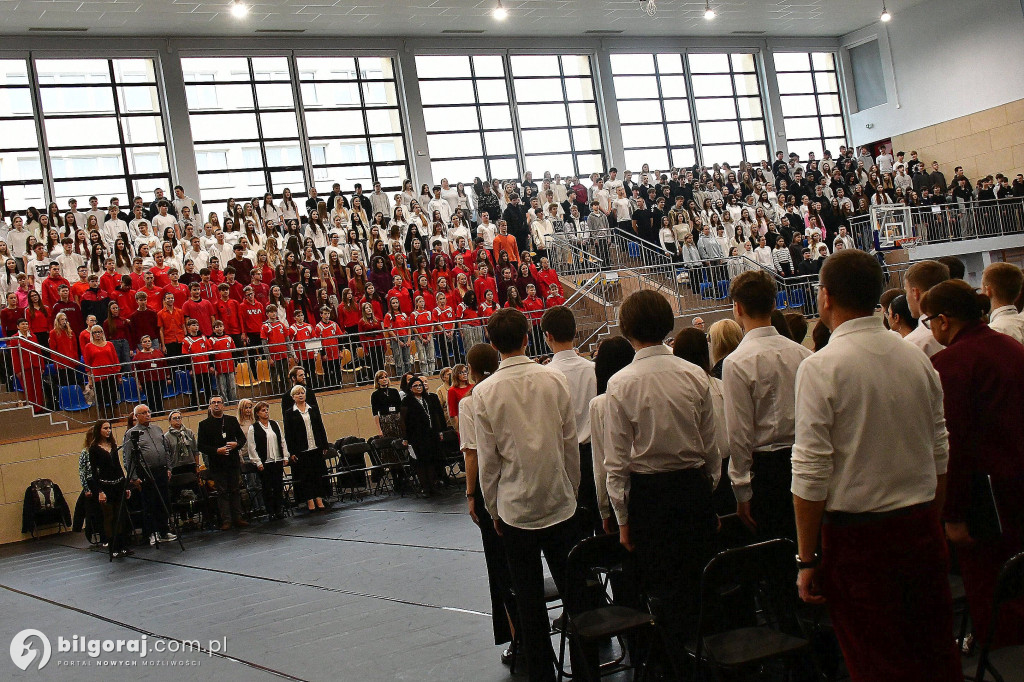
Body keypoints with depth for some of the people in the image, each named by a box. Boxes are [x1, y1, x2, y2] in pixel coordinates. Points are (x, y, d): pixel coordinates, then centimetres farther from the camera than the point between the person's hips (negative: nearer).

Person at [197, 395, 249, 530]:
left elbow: (242, 438, 15)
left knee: (235, 491, 6)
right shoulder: (204, 424, 2)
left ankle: (238, 518, 11)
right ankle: (226, 520, 1)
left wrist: (236, 444, -7)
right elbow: (201, 446, -2)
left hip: (233, 462, 3)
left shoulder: (232, 420, 11)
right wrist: (217, 450, -16)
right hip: (217, 464, -2)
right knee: (222, 492, -1)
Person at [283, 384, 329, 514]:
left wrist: (325, 445, 7)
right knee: (305, 476, 0)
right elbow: (288, 434, -2)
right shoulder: (289, 413, 1)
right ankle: (310, 503, 5)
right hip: (301, 451, -3)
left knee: (318, 474, 4)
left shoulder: (313, 409, 10)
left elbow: (321, 428, 12)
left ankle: (319, 500, 11)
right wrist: (291, 452, -8)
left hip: (316, 448, 3)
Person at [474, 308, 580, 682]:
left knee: (529, 600, 8)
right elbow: (571, 443, 1)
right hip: (560, 501, 1)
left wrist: (493, 509, 8)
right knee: (573, 588, 12)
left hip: (515, 508, -1)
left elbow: (487, 459, -4)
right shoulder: (555, 379, -5)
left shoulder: (485, 392, -9)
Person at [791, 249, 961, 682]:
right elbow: (939, 455, 11)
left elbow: (812, 472, -16)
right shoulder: (918, 359, 4)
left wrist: (807, 559, -9)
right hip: (923, 529, 6)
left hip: (857, 536, -5)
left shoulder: (820, 367, -14)